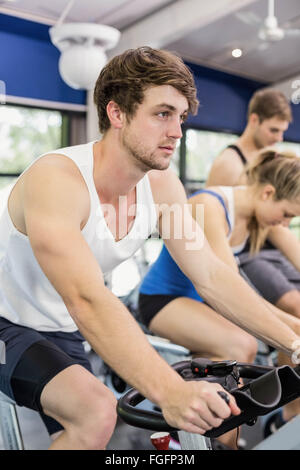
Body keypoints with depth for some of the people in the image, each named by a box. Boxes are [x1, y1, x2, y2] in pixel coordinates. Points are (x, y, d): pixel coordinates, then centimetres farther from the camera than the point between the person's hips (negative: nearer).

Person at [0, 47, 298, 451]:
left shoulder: (162, 186, -10)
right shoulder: (56, 179, -30)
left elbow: (212, 276, -10)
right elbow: (88, 301, -42)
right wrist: (170, 391, -51)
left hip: (63, 335, 7)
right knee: (97, 414, -29)